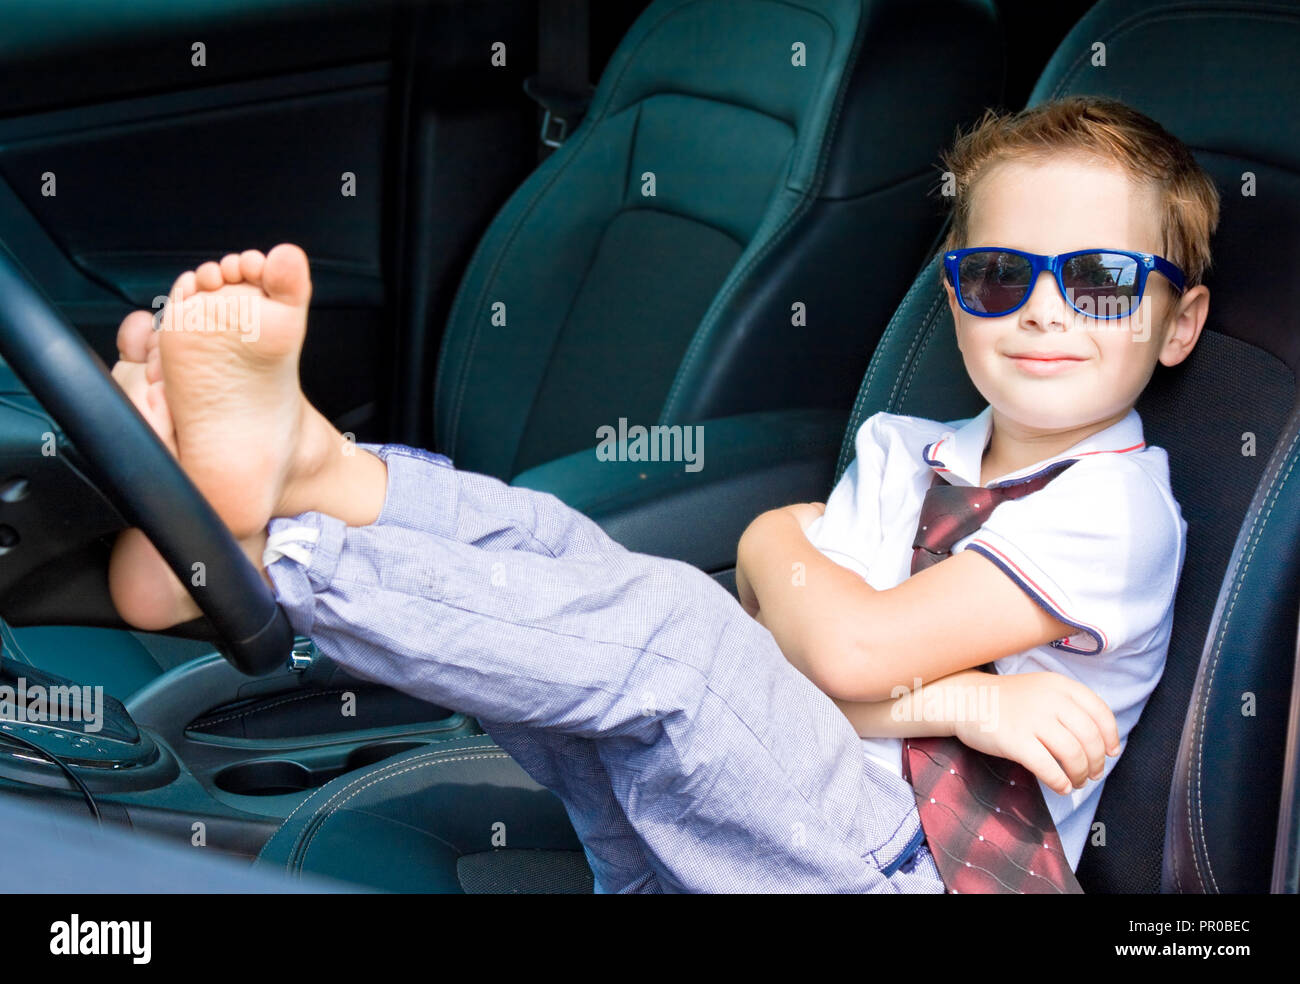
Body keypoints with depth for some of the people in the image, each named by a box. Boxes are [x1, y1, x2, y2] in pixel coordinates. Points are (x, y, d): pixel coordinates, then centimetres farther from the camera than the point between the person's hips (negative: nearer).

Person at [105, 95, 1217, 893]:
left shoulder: (1121, 508, -4)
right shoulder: (900, 451, 17)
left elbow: (854, 649, -14)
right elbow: (775, 658, 1)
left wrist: (778, 546, 6)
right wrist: (956, 700, -15)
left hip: (891, 868, -6)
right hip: (702, 834, 6)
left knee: (661, 629, -30)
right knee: (535, 547, -11)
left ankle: (260, 528, -28)